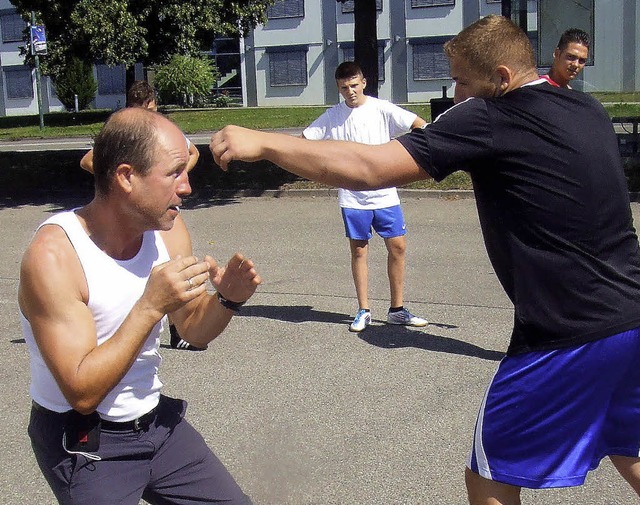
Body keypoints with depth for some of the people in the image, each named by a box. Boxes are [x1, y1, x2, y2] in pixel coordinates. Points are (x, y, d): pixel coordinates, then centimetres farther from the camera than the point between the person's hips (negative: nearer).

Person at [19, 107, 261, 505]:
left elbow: (194, 331, 5)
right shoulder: (53, 255, -25)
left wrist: (227, 300, -16)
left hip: (156, 421, 6)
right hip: (83, 444, -6)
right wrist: (150, 306, -33)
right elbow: (82, 391, -27)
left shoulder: (168, 230, -7)